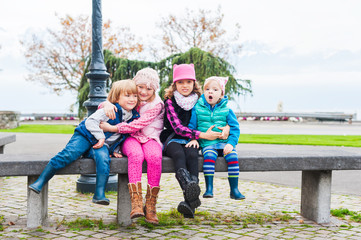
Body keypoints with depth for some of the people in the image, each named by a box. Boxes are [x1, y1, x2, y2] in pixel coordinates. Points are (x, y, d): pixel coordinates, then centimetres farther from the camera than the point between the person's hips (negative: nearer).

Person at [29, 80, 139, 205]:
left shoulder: (133, 117, 10)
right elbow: (91, 121, -16)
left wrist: (115, 150, 14)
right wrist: (100, 137, -19)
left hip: (102, 145, 4)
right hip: (86, 137, -4)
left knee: (103, 158, -30)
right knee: (68, 154, -25)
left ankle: (99, 194, -31)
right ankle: (40, 182, -19)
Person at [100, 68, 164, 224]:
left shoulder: (157, 105, -3)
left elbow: (137, 125, -14)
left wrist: (112, 128, -18)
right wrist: (108, 104, -12)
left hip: (150, 139, -1)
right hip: (131, 138, 1)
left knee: (154, 157, -36)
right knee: (136, 155, -36)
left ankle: (150, 205, -28)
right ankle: (136, 202, -41)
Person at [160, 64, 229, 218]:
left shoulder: (199, 101, 8)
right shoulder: (170, 101, -2)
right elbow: (178, 127, -12)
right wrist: (203, 135, -20)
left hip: (190, 141, 2)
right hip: (172, 139, -2)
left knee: (192, 155, -31)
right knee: (179, 154, -35)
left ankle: (189, 203, -43)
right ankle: (190, 191, -58)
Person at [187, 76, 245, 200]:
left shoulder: (226, 110, 6)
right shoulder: (197, 108, 6)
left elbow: (235, 128, 4)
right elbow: (191, 125, 11)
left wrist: (231, 143, -9)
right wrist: (193, 138, -5)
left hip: (224, 142, 1)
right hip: (207, 143, -1)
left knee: (233, 157, -25)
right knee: (209, 156, -32)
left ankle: (234, 190, -14)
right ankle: (209, 188, -26)